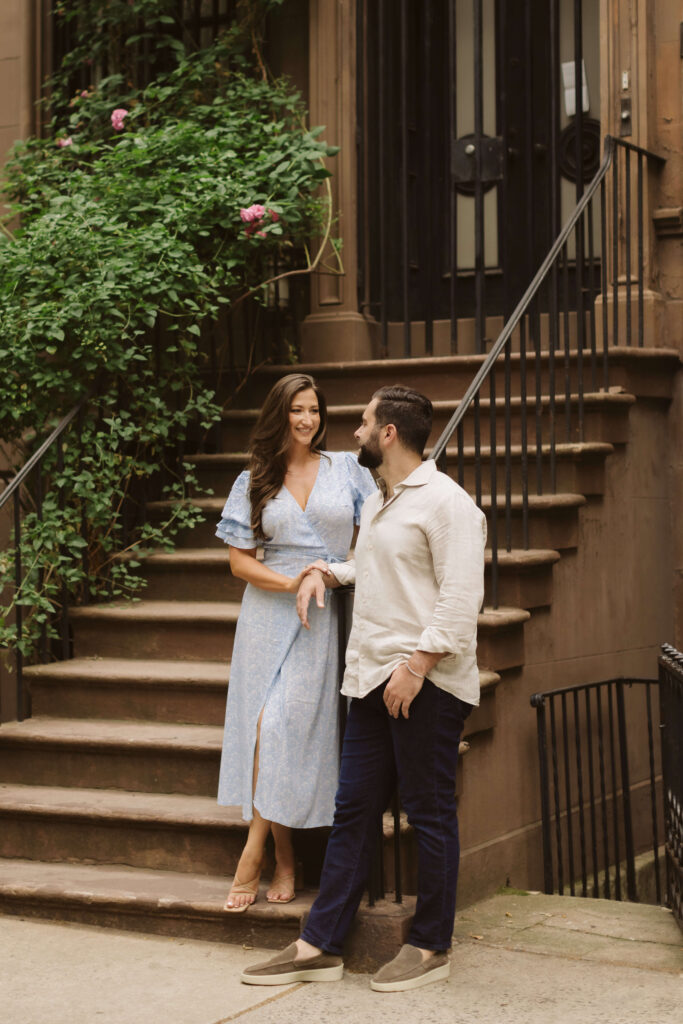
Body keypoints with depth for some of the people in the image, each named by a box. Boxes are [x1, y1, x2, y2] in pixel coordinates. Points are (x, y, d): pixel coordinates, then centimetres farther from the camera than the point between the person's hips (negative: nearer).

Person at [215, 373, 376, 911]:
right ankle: (284, 861, 7)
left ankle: (253, 854, -4)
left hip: (326, 618, -1)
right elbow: (240, 560, 6)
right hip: (269, 613, 2)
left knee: (283, 725, -11)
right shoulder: (254, 481, 8)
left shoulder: (346, 468, 7)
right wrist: (292, 583, -10)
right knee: (266, 727, -3)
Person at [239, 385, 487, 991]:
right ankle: (319, 946, 11)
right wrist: (325, 571, 21)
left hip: (427, 683, -9)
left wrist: (416, 664, -23)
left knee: (430, 814, 1)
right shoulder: (377, 504, 19)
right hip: (373, 679, 9)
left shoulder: (445, 502, -10)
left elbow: (461, 597, -18)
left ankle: (431, 947, 12)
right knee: (353, 809, 8)